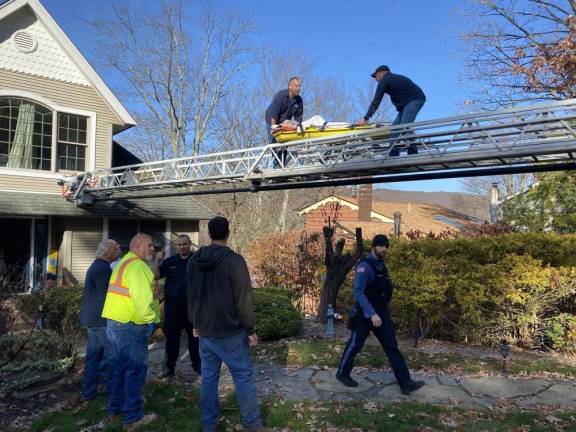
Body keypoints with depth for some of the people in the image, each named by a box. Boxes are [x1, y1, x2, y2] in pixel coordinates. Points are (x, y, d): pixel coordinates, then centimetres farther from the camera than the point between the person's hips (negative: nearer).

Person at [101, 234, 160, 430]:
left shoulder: (124, 263, 18)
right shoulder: (136, 266, -16)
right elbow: (141, 298, -25)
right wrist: (150, 319, -19)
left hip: (116, 322, 11)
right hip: (130, 326, -10)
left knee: (121, 367, 20)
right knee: (136, 370, -1)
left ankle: (115, 409, 32)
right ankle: (133, 417, 6)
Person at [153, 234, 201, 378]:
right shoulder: (169, 261, 6)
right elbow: (156, 276, 1)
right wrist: (157, 262, -13)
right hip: (173, 303, 1)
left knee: (195, 335, 9)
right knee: (172, 336, 7)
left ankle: (197, 364, 22)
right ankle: (169, 366, 17)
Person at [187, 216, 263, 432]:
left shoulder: (194, 260, 4)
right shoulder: (234, 260, -15)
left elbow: (191, 295, 13)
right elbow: (243, 298, -15)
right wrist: (250, 329, -8)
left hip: (205, 330, 6)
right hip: (230, 331, -5)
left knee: (208, 377, 12)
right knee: (243, 376, 5)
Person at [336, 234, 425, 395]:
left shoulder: (381, 265, 9)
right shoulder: (364, 266, -19)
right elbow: (358, 293, -25)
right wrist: (372, 314, -30)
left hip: (382, 313, 8)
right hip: (366, 314, -7)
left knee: (392, 346, 3)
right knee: (355, 345, 8)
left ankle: (405, 383, 4)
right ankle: (342, 373, 27)